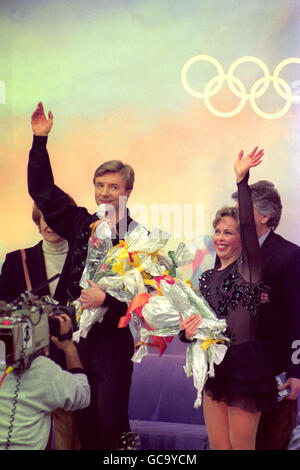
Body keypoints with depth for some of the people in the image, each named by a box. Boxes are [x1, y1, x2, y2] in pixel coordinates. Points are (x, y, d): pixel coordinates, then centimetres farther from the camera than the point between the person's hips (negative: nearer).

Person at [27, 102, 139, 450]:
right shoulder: (80, 223, 6)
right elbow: (42, 190, 10)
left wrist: (107, 299, -20)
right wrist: (40, 140, 5)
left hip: (114, 338, -4)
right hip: (78, 333, 4)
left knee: (111, 420, -1)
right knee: (83, 419, 10)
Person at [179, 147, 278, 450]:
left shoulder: (248, 267, -6)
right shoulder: (207, 277, 12)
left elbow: (248, 223, -21)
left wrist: (241, 179, -25)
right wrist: (188, 330, -5)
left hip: (243, 365, -6)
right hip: (214, 365, 6)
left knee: (241, 444, 4)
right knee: (217, 444, 11)